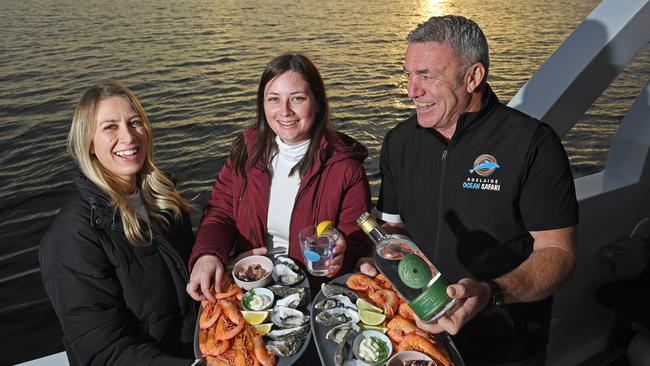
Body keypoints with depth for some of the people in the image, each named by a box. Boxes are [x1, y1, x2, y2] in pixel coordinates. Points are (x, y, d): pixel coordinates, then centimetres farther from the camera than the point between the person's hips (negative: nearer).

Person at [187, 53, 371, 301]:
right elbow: (220, 212, 3)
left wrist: (340, 256, -26)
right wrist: (208, 254, -18)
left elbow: (358, 242, -3)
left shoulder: (345, 167, -9)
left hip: (315, 292, 1)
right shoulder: (247, 150, 2)